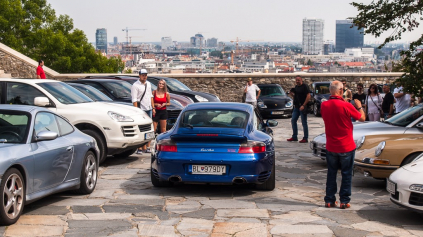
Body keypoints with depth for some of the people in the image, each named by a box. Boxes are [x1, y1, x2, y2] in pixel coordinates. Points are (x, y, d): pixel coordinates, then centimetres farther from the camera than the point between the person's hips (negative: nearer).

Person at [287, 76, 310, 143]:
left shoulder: (304, 87, -10)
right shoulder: (296, 87, 14)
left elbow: (308, 96, -17)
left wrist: (303, 105, -21)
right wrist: (292, 94, 8)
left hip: (302, 107, -8)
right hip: (296, 107, 8)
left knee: (304, 122, -3)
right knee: (293, 121, 9)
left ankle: (305, 138, 3)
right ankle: (294, 137, 18)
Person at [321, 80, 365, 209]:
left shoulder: (324, 105, -6)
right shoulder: (346, 106, -19)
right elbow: (362, 118, -4)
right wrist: (359, 107, 14)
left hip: (331, 147, 4)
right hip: (346, 147, -4)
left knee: (331, 173, 15)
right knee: (346, 174, 8)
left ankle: (329, 200, 17)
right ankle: (344, 201, 9)